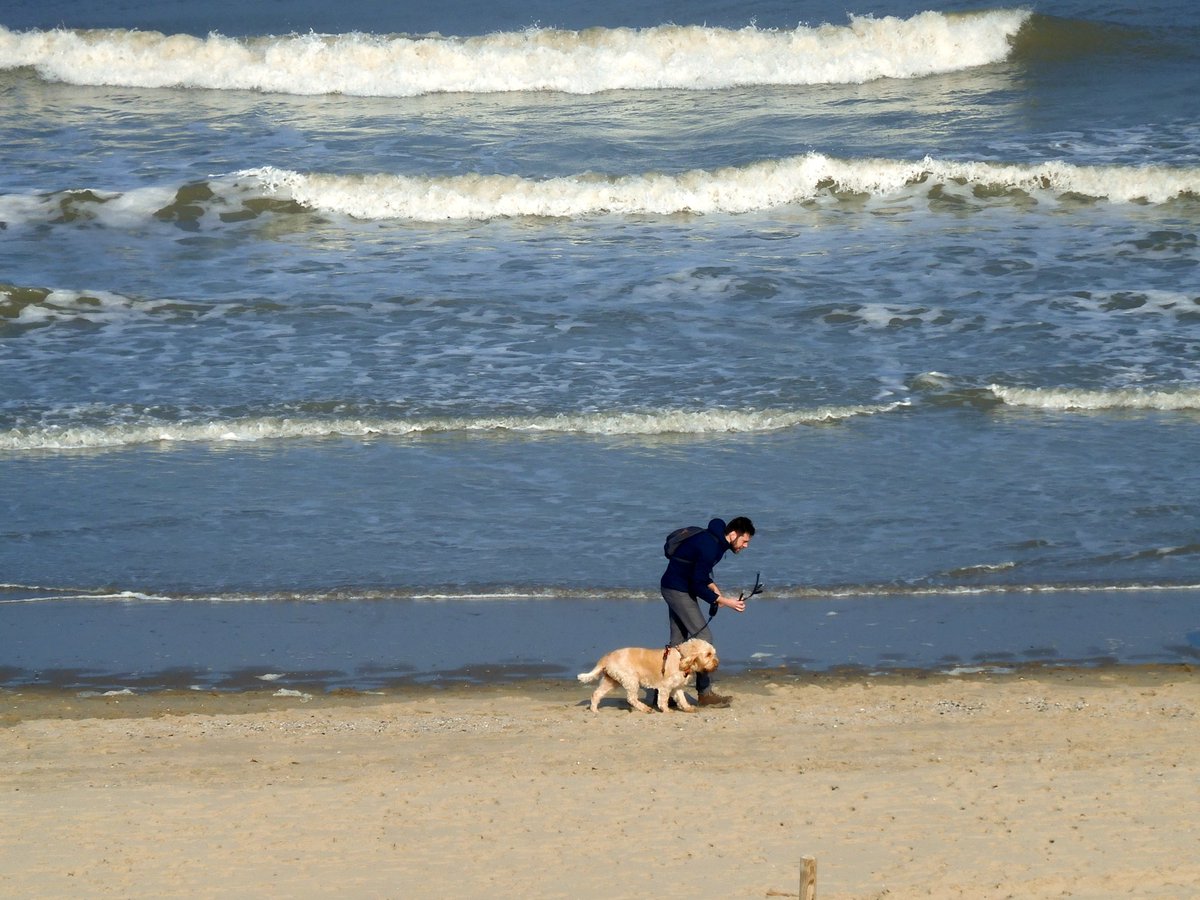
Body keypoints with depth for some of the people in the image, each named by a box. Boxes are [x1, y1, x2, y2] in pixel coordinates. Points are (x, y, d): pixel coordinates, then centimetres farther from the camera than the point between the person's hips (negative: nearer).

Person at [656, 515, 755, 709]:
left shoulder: (715, 540, 6)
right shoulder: (710, 547, -25)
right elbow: (698, 586, -24)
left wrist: (713, 588, 3)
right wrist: (724, 601, -21)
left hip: (676, 589, 10)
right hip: (678, 590, -10)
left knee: (678, 642, 12)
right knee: (703, 637, -8)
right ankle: (705, 694, -5)